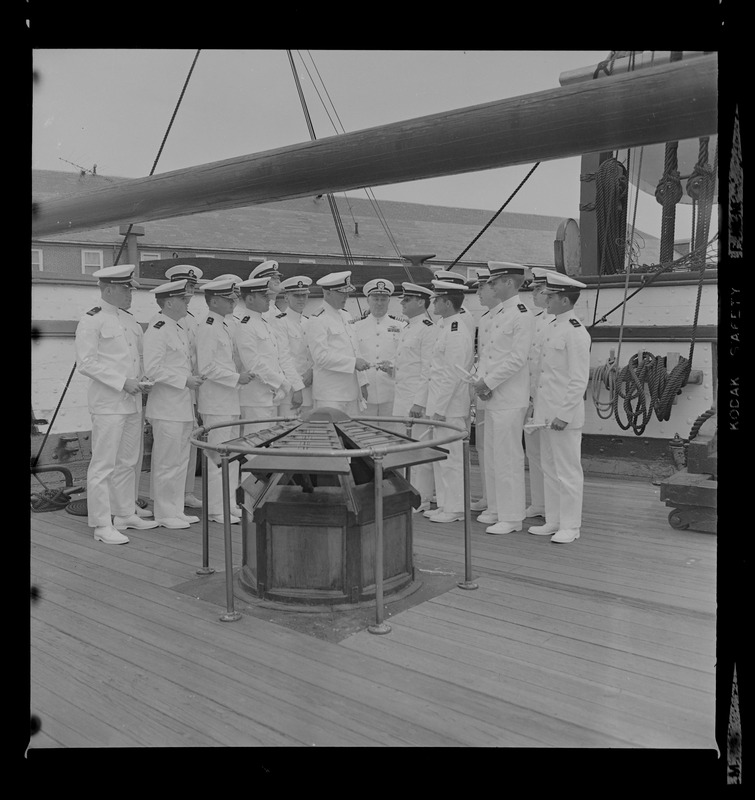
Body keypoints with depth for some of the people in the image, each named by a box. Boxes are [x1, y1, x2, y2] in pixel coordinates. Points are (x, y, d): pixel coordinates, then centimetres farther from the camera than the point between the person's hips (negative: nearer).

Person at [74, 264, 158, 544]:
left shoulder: (129, 320, 15)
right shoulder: (91, 321, -8)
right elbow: (86, 362, -15)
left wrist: (142, 382, 10)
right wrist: (122, 382, -19)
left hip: (132, 402, 8)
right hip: (107, 403, -8)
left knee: (127, 463, 15)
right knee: (103, 465, -3)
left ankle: (125, 515, 26)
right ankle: (102, 525, 3)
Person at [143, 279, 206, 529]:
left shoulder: (182, 328, 14)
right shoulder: (156, 331, -14)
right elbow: (152, 370, -20)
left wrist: (195, 377, 10)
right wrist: (185, 381, -19)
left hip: (184, 406, 9)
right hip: (166, 408, -9)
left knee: (181, 460, 14)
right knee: (167, 462, 0)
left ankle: (176, 510, 25)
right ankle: (164, 514, 11)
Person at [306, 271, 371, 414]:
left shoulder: (345, 316, 17)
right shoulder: (317, 321, -9)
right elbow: (321, 357, -17)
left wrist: (362, 383, 17)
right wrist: (353, 362, -18)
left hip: (352, 392, 8)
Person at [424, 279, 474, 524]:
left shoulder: (456, 332, -17)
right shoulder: (445, 327, 14)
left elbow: (452, 375, -21)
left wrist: (440, 409, -20)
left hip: (450, 407, -10)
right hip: (439, 404, 10)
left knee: (451, 458, -1)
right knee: (439, 456, 15)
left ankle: (455, 509, 9)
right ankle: (444, 504, 25)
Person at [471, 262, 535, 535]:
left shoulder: (523, 315, -12)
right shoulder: (495, 312, 15)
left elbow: (517, 359, -18)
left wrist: (488, 382, -14)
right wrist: (480, 380, 2)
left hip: (509, 399, -9)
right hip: (492, 396, 9)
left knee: (508, 457, -2)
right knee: (492, 456, 15)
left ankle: (511, 517, 8)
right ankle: (497, 509, 28)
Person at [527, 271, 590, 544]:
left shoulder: (576, 332, -14)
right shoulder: (550, 327, 13)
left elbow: (579, 380, -17)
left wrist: (563, 414, -19)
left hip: (564, 415, -9)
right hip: (545, 412, 9)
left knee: (568, 471, 2)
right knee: (549, 470, 15)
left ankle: (570, 526, 12)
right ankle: (553, 521, 26)